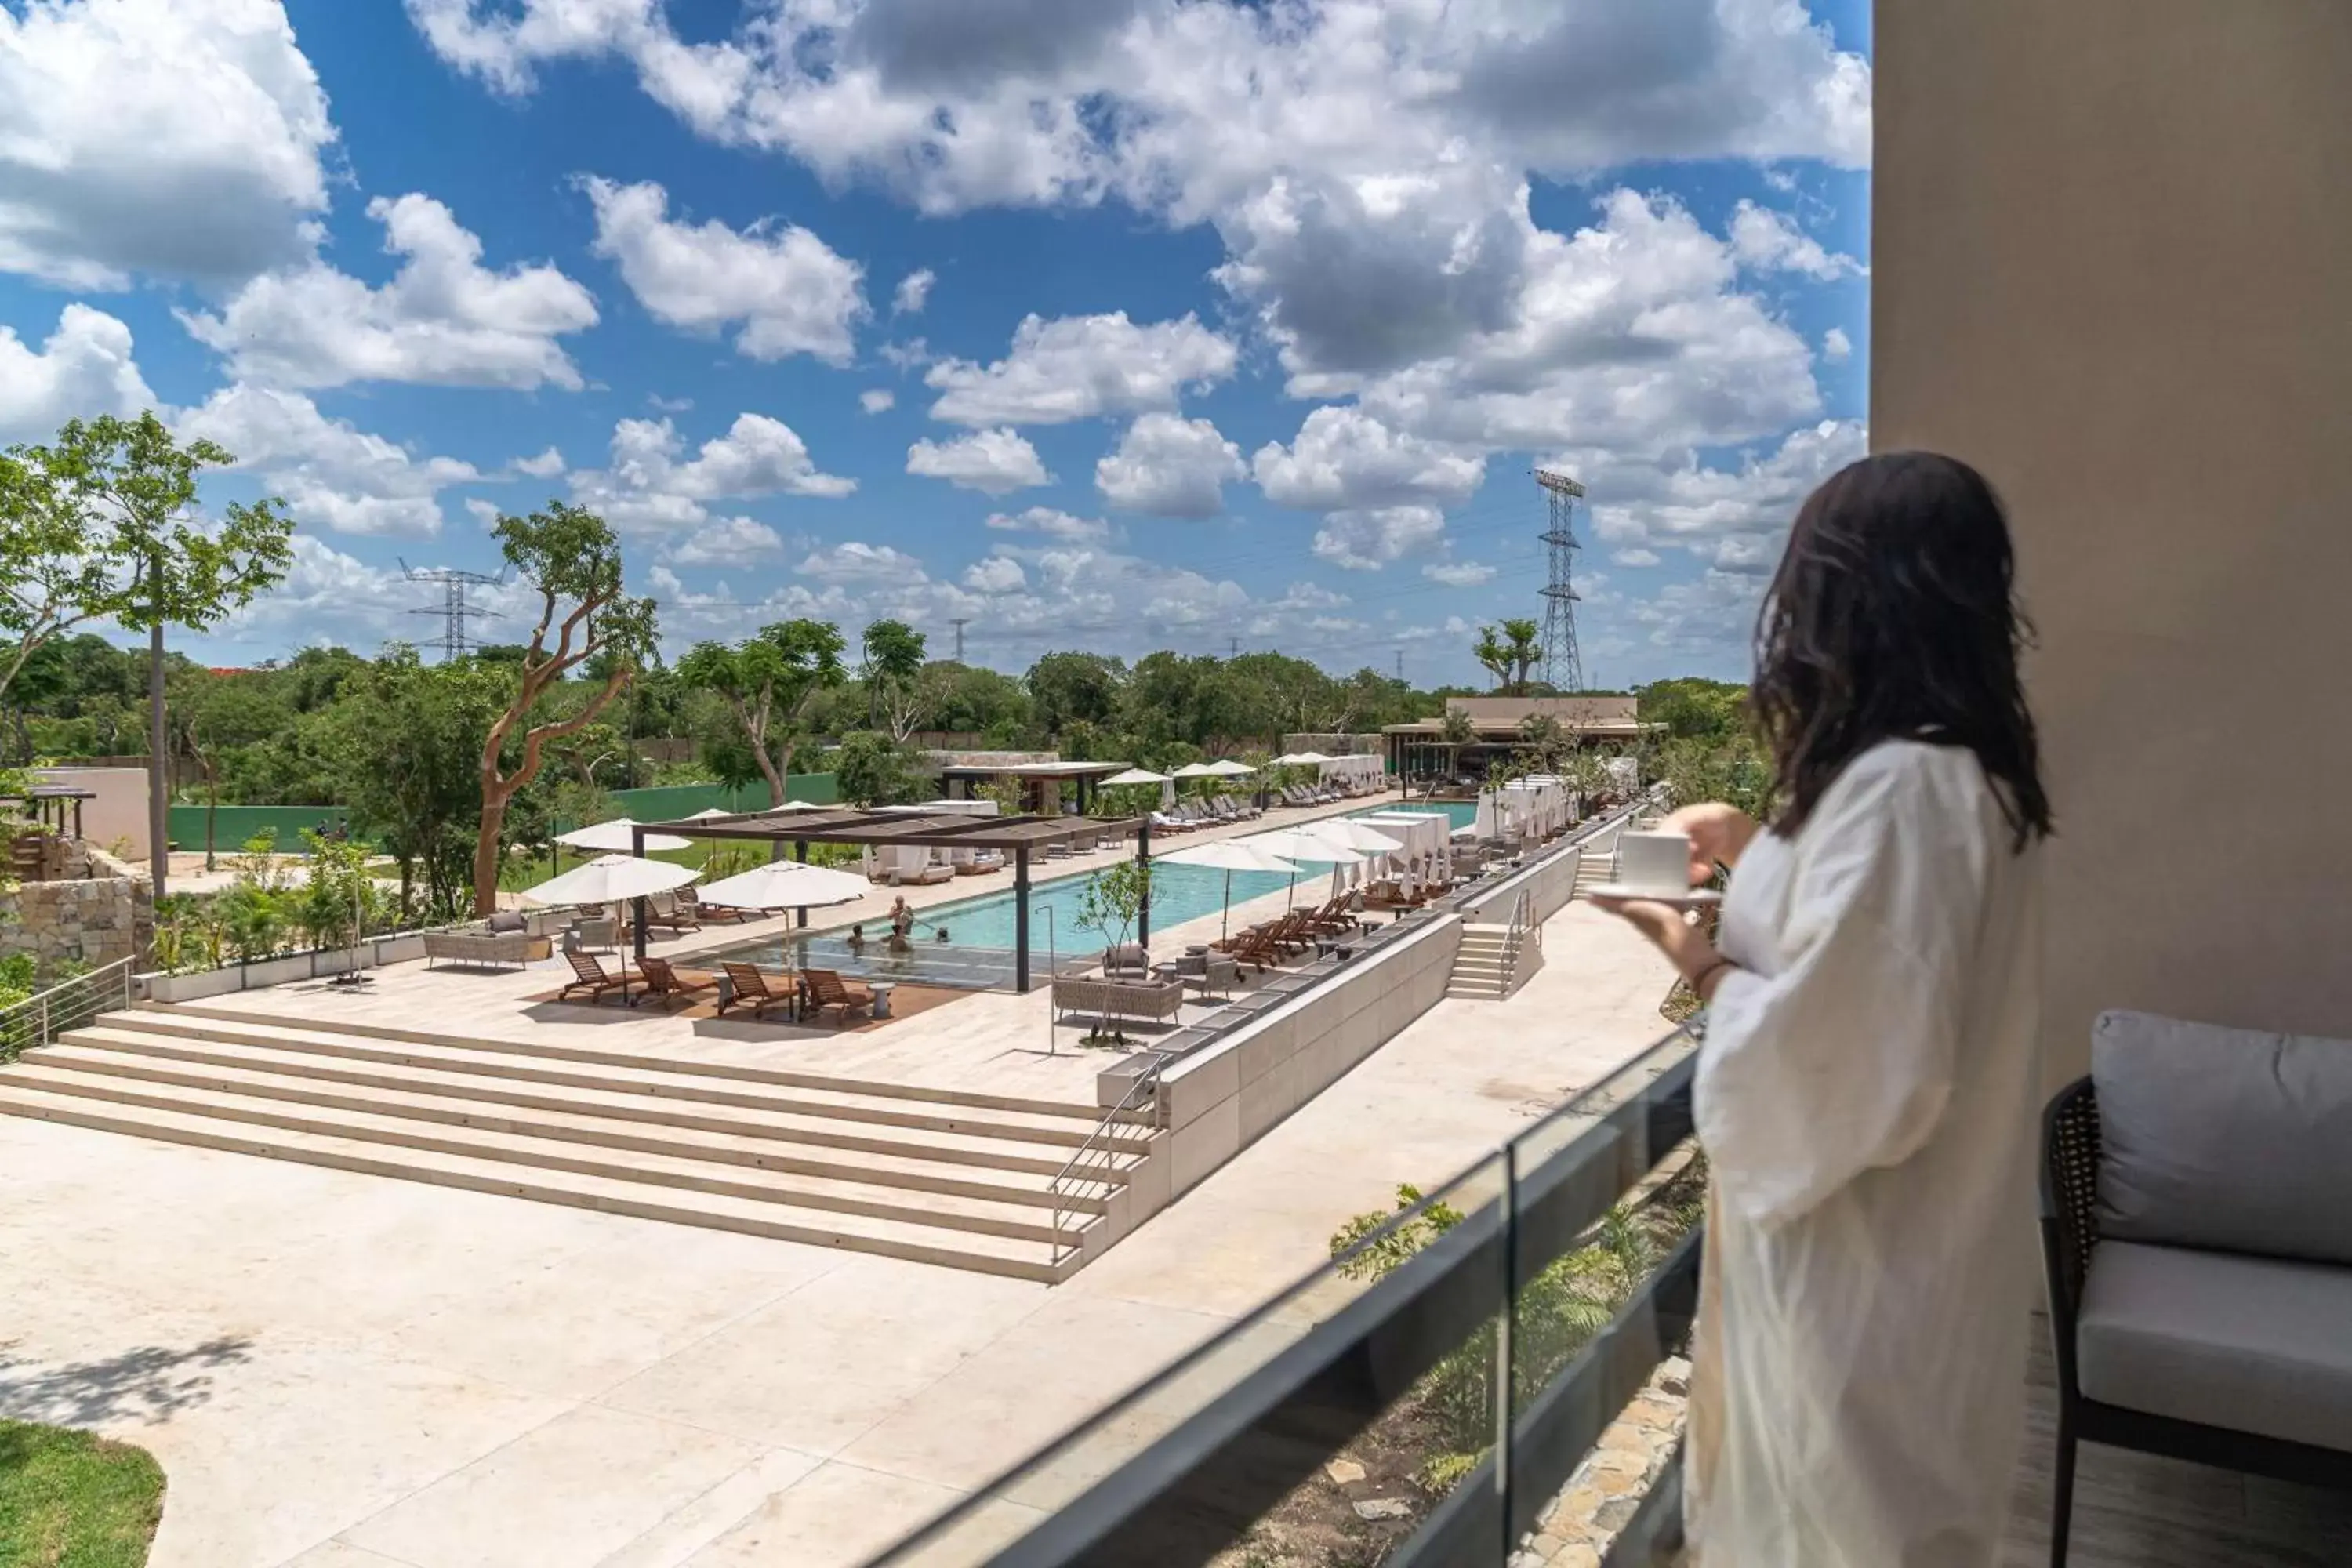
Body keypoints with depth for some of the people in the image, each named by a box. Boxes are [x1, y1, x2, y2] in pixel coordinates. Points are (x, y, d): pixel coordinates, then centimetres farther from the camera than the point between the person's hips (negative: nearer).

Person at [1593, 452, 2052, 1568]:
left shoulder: (1895, 786, -27)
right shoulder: (1967, 770, 4)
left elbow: (1830, 1050, -29)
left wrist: (1699, 959, -14)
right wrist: (1756, 852, 12)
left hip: (1859, 1251, -9)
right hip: (1910, 1230, 9)